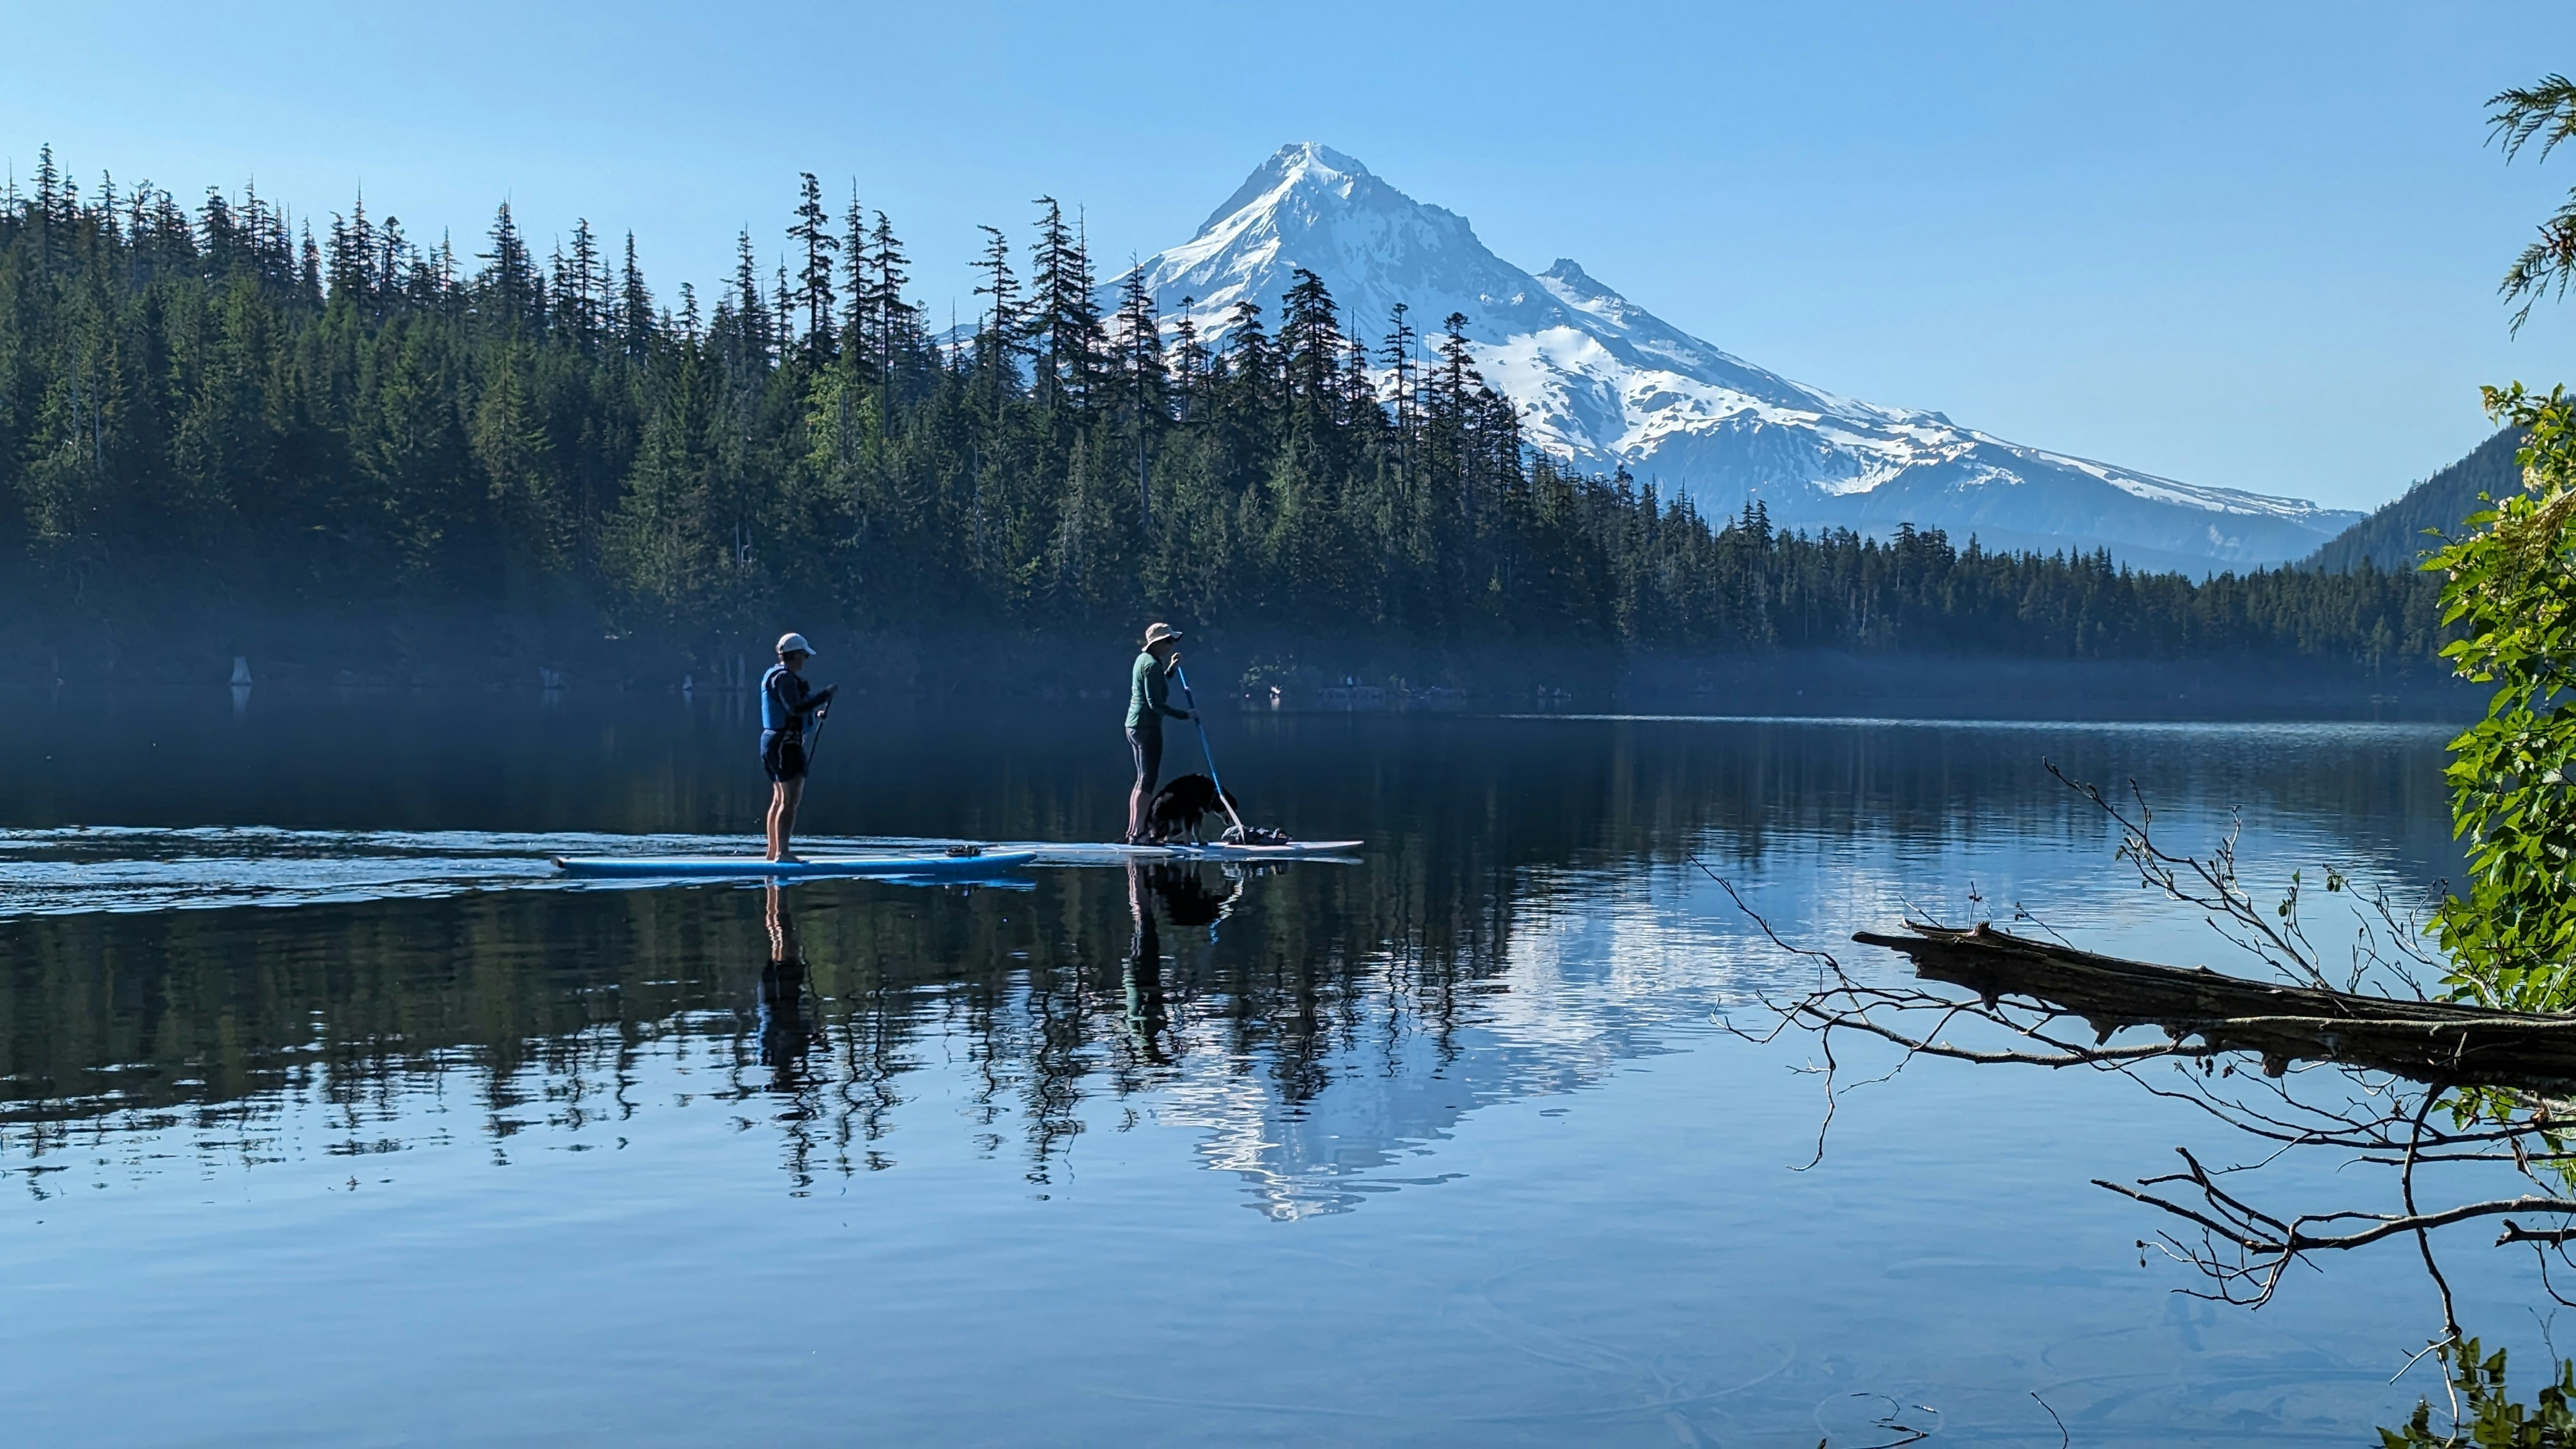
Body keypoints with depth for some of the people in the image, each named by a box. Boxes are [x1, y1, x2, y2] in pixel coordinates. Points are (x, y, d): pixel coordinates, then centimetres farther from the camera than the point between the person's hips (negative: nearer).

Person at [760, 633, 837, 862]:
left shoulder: (773, 675, 18)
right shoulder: (785, 678, -15)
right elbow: (796, 707, -29)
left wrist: (814, 714, 23)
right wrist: (825, 694, -24)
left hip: (772, 741, 11)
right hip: (786, 744, -11)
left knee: (779, 798, 18)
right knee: (790, 799, -13)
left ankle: (773, 850, 24)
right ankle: (782, 852, -19)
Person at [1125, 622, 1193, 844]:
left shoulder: (1143, 659, 14)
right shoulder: (1153, 665, -16)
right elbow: (1155, 703, -21)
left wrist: (1171, 669, 23)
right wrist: (1183, 715, -19)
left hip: (1133, 725, 10)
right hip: (1148, 727, -10)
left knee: (1142, 780, 14)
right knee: (1148, 781, -8)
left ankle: (1132, 831, 17)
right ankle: (1138, 832, -11)